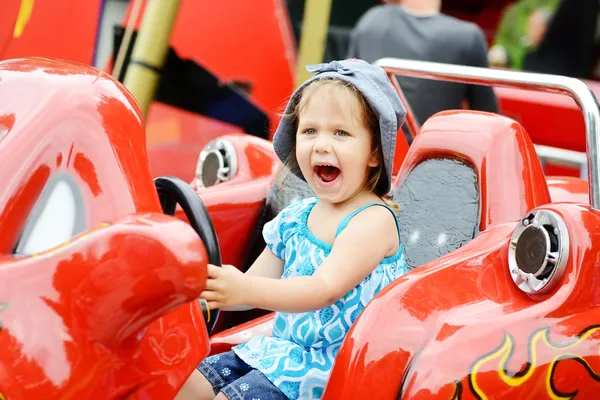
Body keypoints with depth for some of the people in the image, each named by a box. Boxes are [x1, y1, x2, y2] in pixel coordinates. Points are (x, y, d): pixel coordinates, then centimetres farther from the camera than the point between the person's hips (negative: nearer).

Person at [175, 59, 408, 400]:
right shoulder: (294, 218, 7)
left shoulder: (375, 219, -15)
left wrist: (245, 290, -40)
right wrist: (205, 288, -7)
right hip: (283, 347, 8)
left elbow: (325, 289, -28)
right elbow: (255, 285, 12)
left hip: (332, 366, -7)